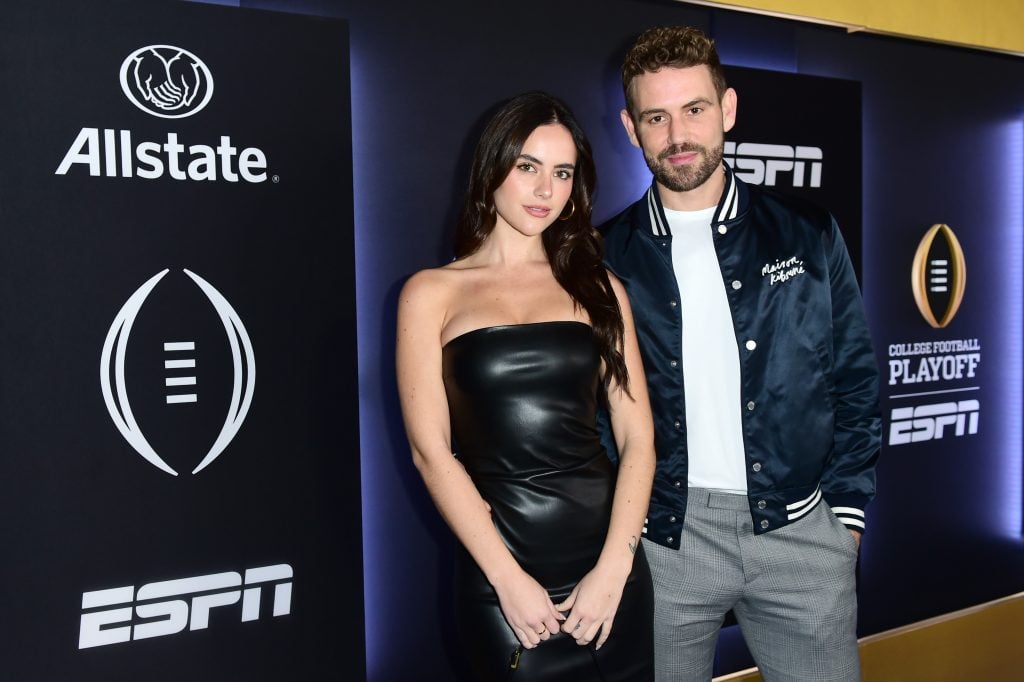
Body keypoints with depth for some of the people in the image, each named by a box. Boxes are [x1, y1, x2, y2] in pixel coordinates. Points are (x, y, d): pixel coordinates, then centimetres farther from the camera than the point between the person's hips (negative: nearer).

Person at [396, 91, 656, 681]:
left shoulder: (598, 287, 7)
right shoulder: (434, 293, 0)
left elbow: (637, 437, 1)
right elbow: (431, 449, -6)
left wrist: (613, 569, -10)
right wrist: (509, 579, -11)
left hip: (609, 557, 3)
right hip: (501, 570, -2)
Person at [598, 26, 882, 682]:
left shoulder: (808, 234, 2)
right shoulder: (607, 256, -1)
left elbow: (855, 379, 6)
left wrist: (846, 511, 2)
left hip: (799, 529, 1)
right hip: (666, 535, 0)